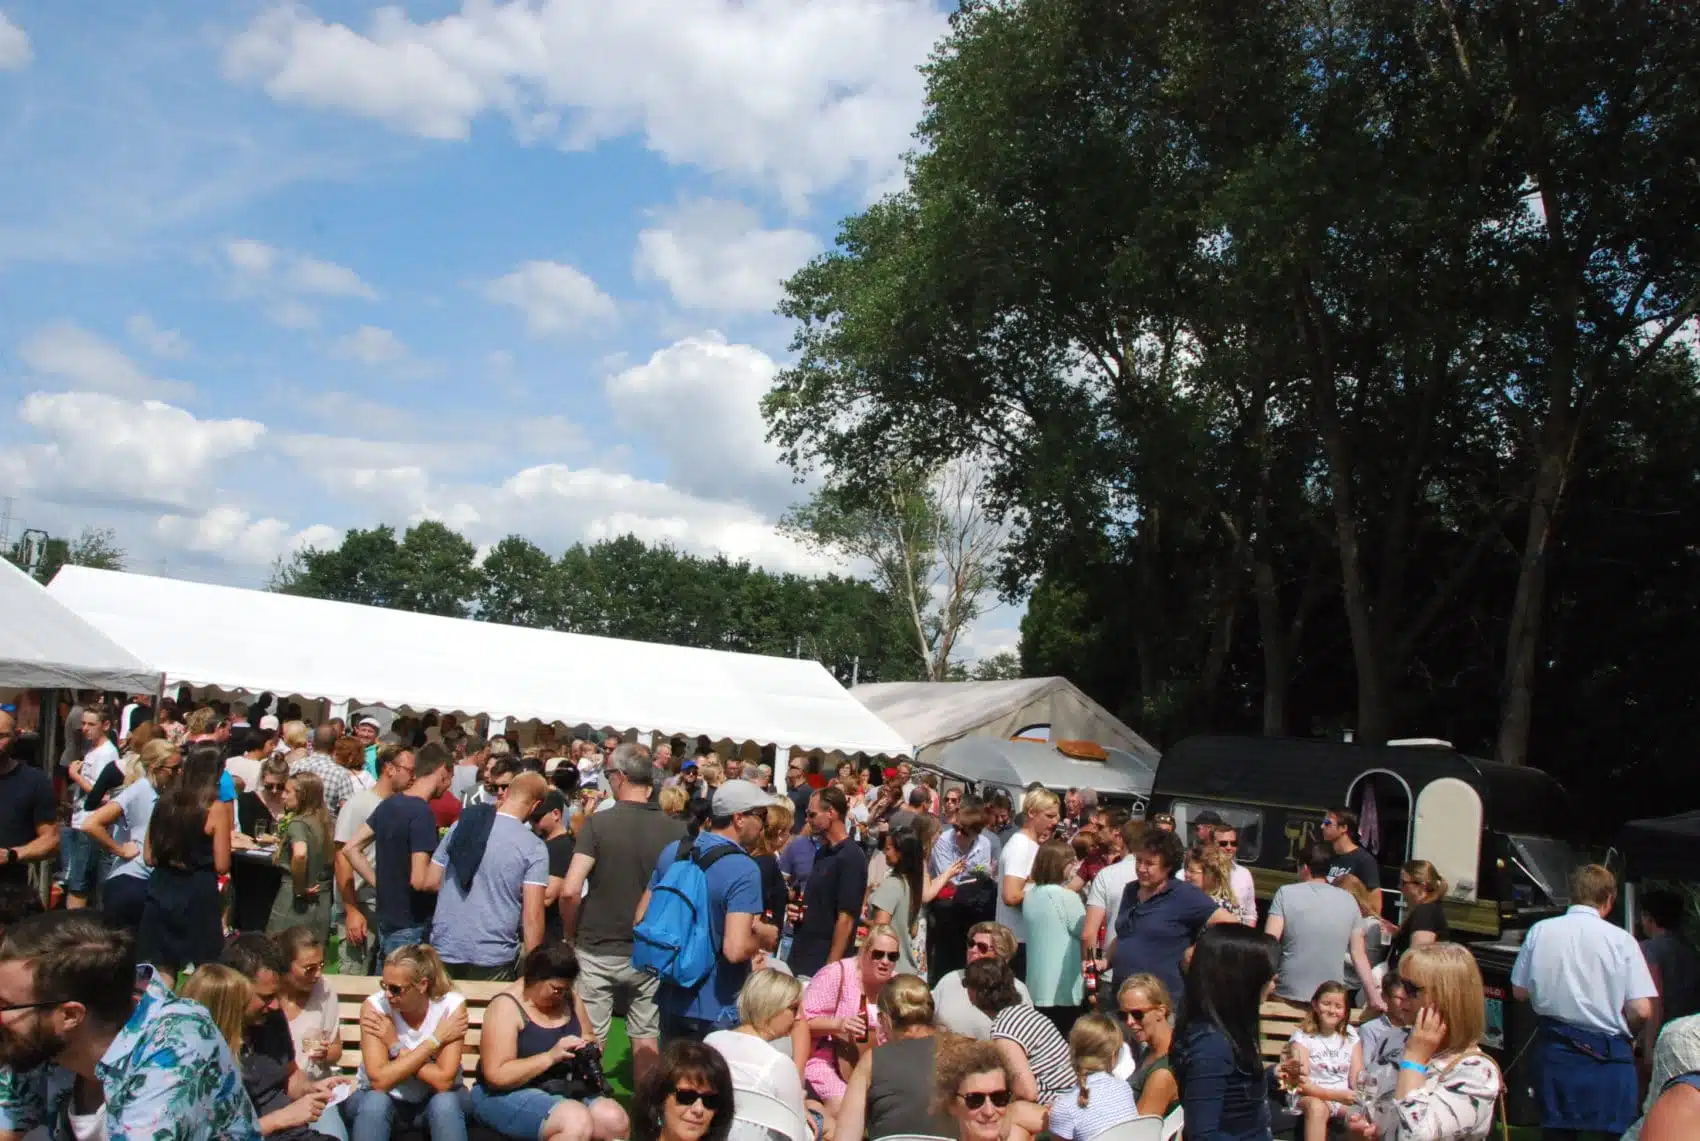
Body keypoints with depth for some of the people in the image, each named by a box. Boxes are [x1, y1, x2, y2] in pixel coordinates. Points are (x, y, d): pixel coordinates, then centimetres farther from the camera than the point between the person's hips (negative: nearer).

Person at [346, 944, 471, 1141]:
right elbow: (379, 1080, -28)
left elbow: (443, 1081, -25)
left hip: (434, 1099, 0)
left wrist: (395, 1047, -24)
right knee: (375, 1102, -31)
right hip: (386, 1099, 0)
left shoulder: (451, 1005, -20)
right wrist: (435, 1040, -27)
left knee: (445, 1103, -32)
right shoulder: (375, 1006, -19)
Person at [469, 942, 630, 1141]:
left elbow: (591, 1041, 22)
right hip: (510, 1095, -6)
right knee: (576, 1122, -32)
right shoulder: (506, 1007, -14)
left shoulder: (571, 1001, 7)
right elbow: (496, 1075, -21)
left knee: (615, 1119, -20)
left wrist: (590, 1050, -3)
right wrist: (550, 1056, -26)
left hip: (566, 1089, 7)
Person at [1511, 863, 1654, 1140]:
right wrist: (1623, 1033, 7)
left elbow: (1519, 992, 3)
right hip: (1607, 1055, -3)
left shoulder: (1540, 931, -4)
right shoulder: (1622, 940, -10)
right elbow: (1641, 1010, -12)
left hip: (1554, 1050, 3)